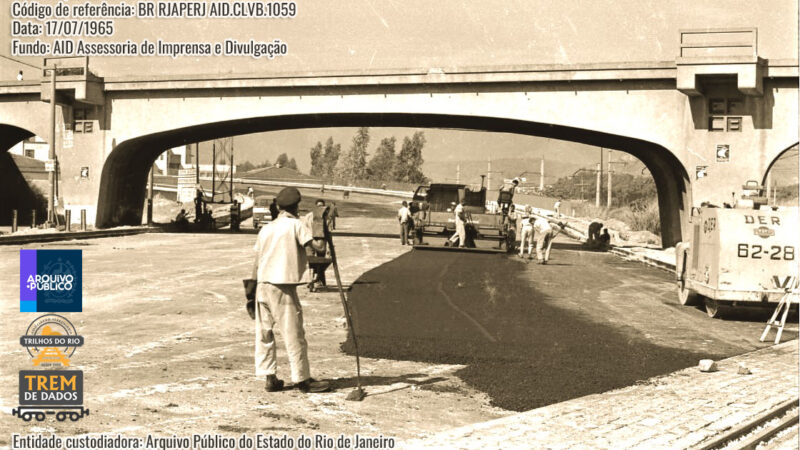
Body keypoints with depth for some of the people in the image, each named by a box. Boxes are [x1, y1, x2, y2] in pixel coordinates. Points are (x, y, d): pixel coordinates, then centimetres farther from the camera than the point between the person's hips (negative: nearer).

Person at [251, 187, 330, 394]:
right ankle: (303, 379, 5)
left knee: (264, 333, 11)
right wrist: (317, 230, 6)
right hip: (283, 287, -6)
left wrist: (253, 289, 17)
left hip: (263, 286, 6)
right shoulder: (295, 225, -4)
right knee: (294, 334, 0)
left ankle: (270, 378, 13)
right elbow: (318, 246, -14)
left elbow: (256, 263, 12)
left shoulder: (266, 228, 13)